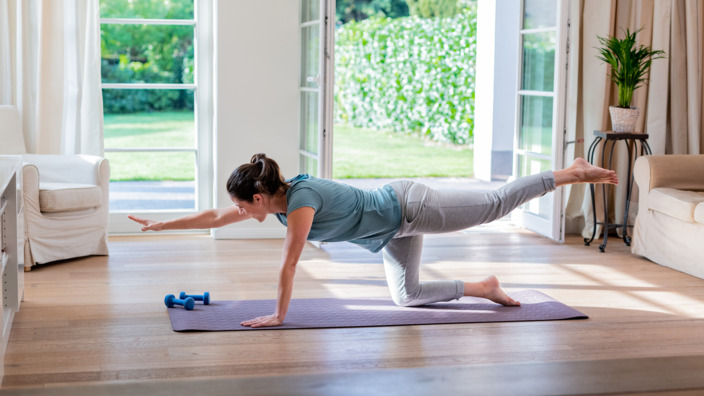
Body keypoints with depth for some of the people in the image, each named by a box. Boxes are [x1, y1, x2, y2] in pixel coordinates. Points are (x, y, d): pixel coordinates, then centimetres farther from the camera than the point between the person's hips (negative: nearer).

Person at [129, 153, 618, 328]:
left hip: (408, 207, -8)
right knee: (408, 296, 13)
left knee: (498, 203, 0)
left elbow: (288, 266, -25)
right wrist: (160, 225, 6)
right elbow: (213, 217, 5)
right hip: (394, 231, 9)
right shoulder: (275, 199, -3)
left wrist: (278, 315, -16)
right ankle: (486, 288, 22)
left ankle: (573, 173, 12)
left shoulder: (299, 201, -29)